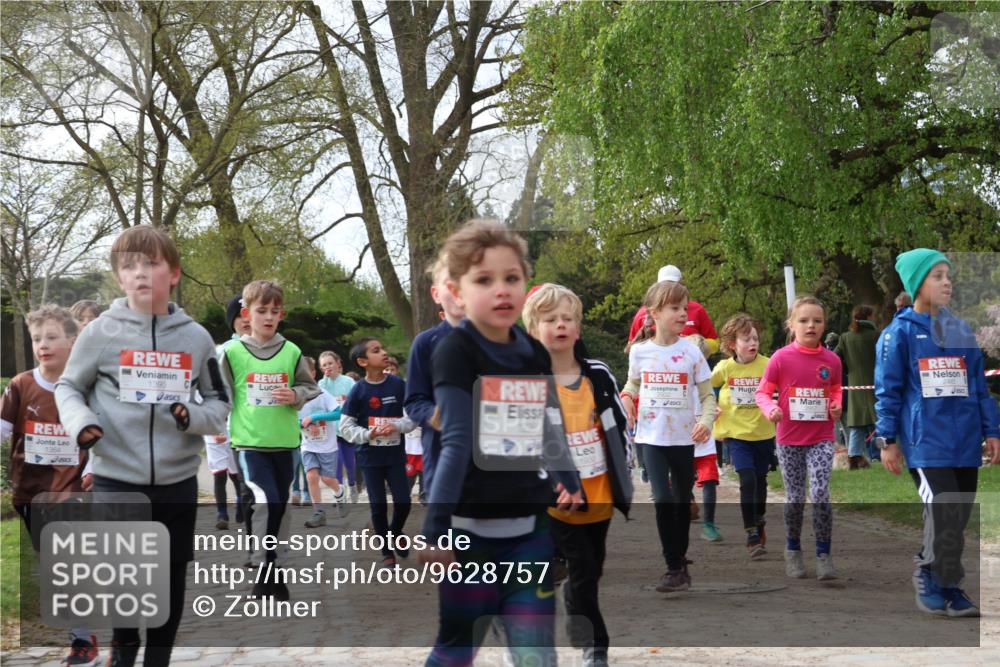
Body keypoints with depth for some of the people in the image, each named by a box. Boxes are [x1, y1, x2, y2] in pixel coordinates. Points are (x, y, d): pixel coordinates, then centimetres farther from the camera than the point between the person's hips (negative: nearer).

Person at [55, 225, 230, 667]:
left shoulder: (196, 338, 0)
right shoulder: (100, 333, -4)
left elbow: (220, 402, 9)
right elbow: (68, 387, 7)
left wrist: (194, 417, -12)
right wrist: (79, 422, -13)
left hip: (177, 483, 2)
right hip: (115, 481, -1)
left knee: (171, 582, 10)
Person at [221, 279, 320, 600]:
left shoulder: (292, 352, 4)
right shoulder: (233, 352, -2)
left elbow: (311, 388, 11)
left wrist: (295, 396, -8)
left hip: (284, 442, 4)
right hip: (249, 442, -4)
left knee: (280, 505, 11)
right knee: (265, 501, -20)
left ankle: (271, 570, 26)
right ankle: (265, 570, -11)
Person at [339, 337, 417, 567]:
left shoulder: (398, 384, -5)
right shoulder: (358, 390, -9)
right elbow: (346, 426, -5)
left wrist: (397, 426, -19)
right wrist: (367, 434, -20)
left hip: (395, 454, 2)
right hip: (370, 457, -1)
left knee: (403, 502, 1)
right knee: (378, 505, 3)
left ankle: (395, 534, 31)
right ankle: (387, 551, 17)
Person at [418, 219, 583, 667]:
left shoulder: (536, 355, 6)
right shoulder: (456, 353, -10)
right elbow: (456, 444, -15)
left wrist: (570, 487, 27)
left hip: (530, 527, 4)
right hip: (472, 528, -4)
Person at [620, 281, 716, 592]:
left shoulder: (691, 351, -4)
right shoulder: (640, 350, -1)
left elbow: (707, 394, -1)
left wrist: (706, 421, -18)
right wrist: (626, 395, -4)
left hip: (684, 438, 0)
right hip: (652, 438, 0)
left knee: (682, 502, 11)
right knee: (663, 500, -13)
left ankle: (680, 562, 27)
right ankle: (674, 569, -8)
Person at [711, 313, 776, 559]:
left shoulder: (767, 365, -7)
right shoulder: (725, 367, -4)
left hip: (763, 432, 1)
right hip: (737, 433, -1)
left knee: (760, 480, 16)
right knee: (747, 480, -14)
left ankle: (759, 523, 40)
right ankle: (752, 536, -7)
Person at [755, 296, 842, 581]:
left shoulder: (831, 360, 1)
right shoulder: (781, 358, -6)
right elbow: (762, 392, -1)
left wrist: (836, 406, -4)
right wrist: (770, 409, -21)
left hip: (821, 439, 1)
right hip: (789, 439, 0)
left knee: (820, 495, -14)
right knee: (795, 498, 8)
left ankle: (824, 555, -1)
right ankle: (793, 551, 28)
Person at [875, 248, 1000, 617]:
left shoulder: (961, 331, 14)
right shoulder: (899, 333, 0)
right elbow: (888, 390, -1)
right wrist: (888, 440, -4)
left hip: (965, 442, 5)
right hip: (926, 443, -5)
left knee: (958, 519, 6)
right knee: (945, 517, -14)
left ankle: (941, 586, 19)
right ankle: (940, 583, 4)